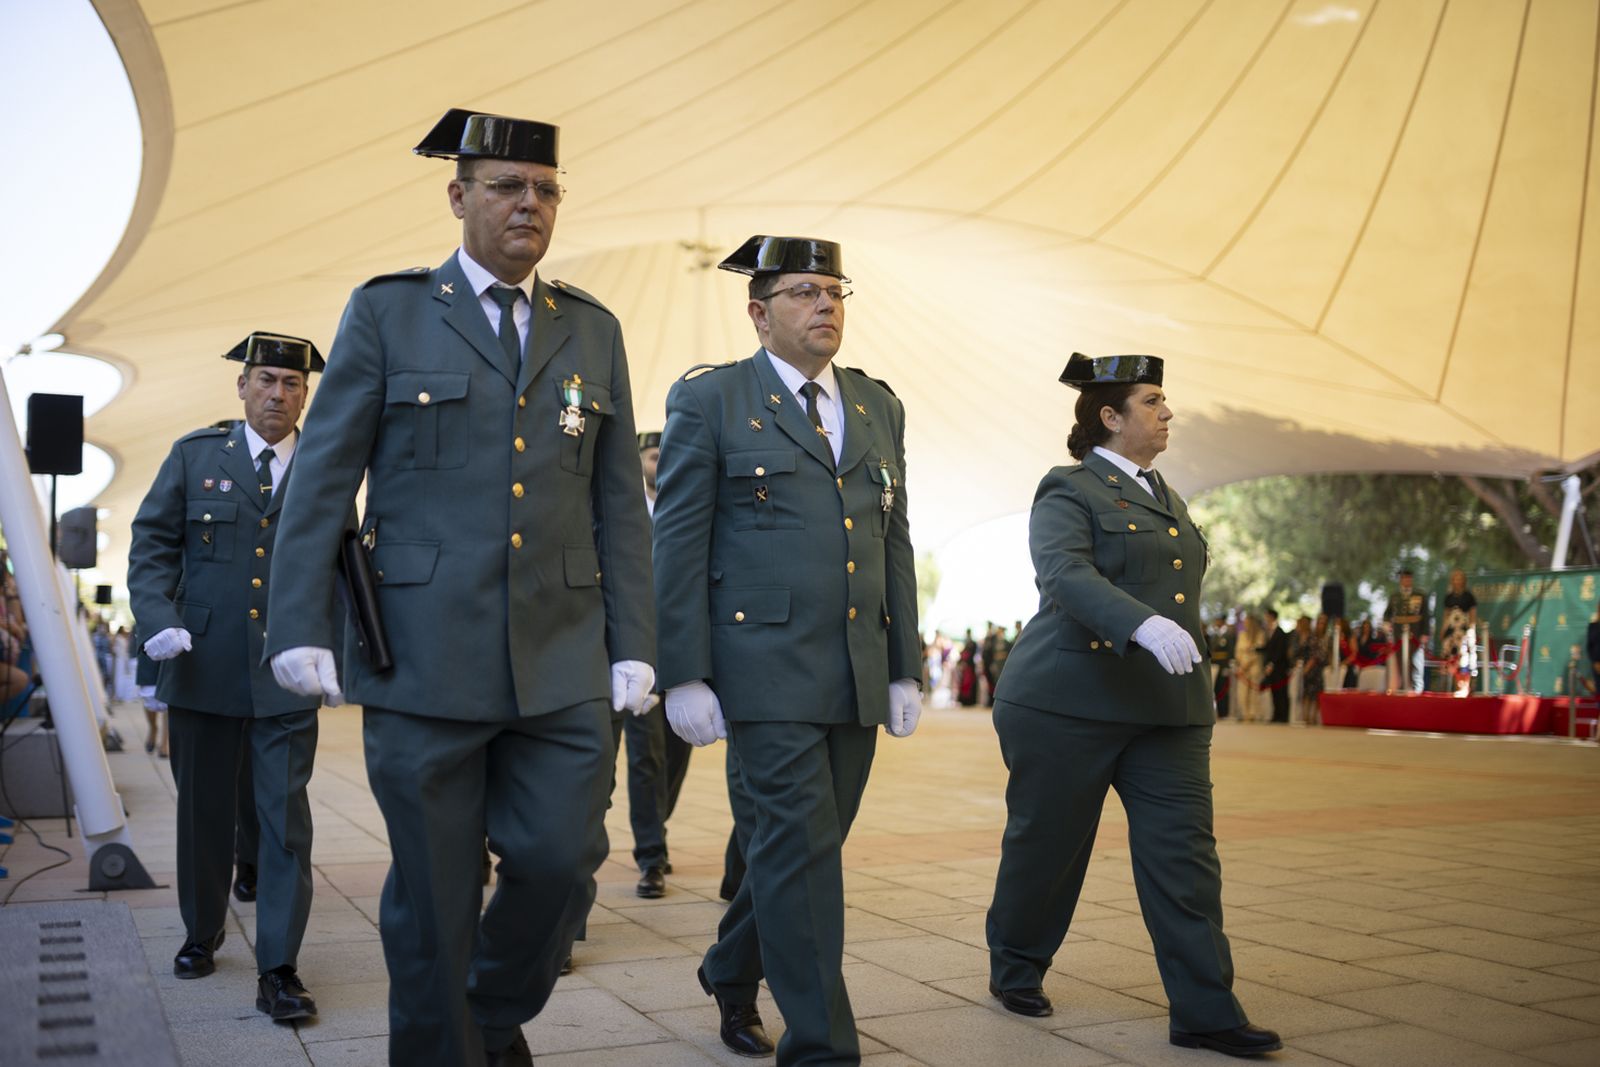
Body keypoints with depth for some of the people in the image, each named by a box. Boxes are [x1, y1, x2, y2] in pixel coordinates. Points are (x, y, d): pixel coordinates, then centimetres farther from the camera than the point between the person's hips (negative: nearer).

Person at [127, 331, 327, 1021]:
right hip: (205, 671, 1)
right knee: (204, 811, 14)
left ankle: (278, 971, 0)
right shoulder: (195, 455, 5)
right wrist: (159, 620, -11)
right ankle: (201, 934, 35)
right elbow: (151, 544, 4)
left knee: (286, 816, -4)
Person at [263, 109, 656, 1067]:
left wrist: (635, 649, 4)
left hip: (565, 663, 3)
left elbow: (620, 504, 10)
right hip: (424, 656, -2)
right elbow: (323, 479, 1)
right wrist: (302, 628, -6)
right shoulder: (387, 313, 5)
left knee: (561, 860, 1)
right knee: (434, 888, 5)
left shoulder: (594, 331, 12)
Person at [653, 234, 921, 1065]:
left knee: (806, 846, 13)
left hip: (858, 676, 6)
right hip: (766, 668, -6)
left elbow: (894, 543, 15)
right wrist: (683, 676, -10)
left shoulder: (878, 406, 15)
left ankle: (733, 973, 37)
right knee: (799, 847, -7)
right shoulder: (709, 399, -1)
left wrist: (905, 670, 10)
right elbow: (677, 544, -4)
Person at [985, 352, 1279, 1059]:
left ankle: (1205, 1012, 2)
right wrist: (1145, 624, -38)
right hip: (1070, 703, -6)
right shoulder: (1068, 491, -6)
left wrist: (1195, 698, 24)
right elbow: (1065, 575, -23)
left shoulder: (1166, 499, 18)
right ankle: (1015, 968, 28)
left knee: (1184, 853, -1)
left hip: (1166, 709, 6)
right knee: (1046, 845, 7)